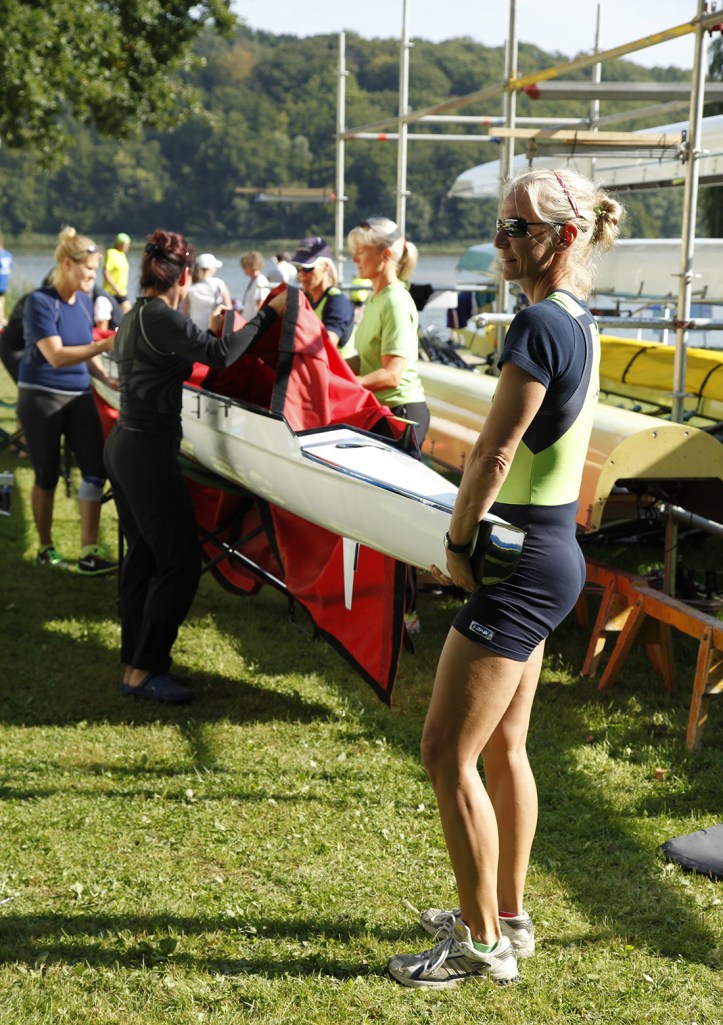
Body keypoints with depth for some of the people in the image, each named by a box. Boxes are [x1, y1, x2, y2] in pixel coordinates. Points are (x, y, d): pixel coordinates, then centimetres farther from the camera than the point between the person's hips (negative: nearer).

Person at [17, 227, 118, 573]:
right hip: (41, 398, -6)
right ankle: (46, 549, 21)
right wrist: (105, 345, -29)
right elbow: (55, 356, -22)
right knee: (47, 476, 4)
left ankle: (89, 552, 0)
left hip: (79, 396, 6)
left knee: (95, 468, -4)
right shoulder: (40, 302, -14)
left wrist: (108, 378, -2)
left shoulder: (85, 302, 7)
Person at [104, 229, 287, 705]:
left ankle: (135, 663, 24)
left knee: (144, 555, 17)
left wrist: (210, 332, 22)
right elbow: (221, 354, -19)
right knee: (180, 562, -4)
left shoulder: (135, 317, 13)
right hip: (149, 451, -10)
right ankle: (145, 670, 0)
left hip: (124, 446, 10)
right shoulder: (160, 317, -17)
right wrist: (268, 313, -10)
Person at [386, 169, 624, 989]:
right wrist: (476, 534, 15)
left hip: (522, 565, -10)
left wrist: (456, 542, -8)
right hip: (551, 552, 10)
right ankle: (508, 917, 32)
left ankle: (483, 944, 9)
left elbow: (495, 451, -20)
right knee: (504, 747, 19)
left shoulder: (540, 323, -20)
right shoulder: (579, 321, 10)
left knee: (446, 754, -2)